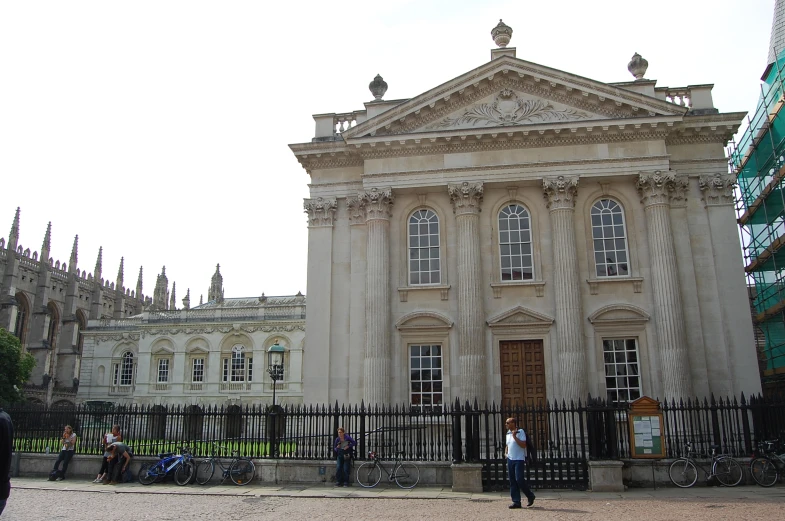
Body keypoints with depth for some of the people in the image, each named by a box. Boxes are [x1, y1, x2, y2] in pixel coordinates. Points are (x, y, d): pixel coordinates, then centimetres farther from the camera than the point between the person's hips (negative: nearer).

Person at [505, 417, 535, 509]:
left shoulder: (520, 432, -6)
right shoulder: (508, 433, 14)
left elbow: (523, 445, -16)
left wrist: (514, 436, -18)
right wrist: (505, 452, 9)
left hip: (519, 460, -7)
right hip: (510, 460, 7)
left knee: (519, 480, -10)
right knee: (512, 481, 4)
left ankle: (530, 496, 12)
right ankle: (516, 502, 7)